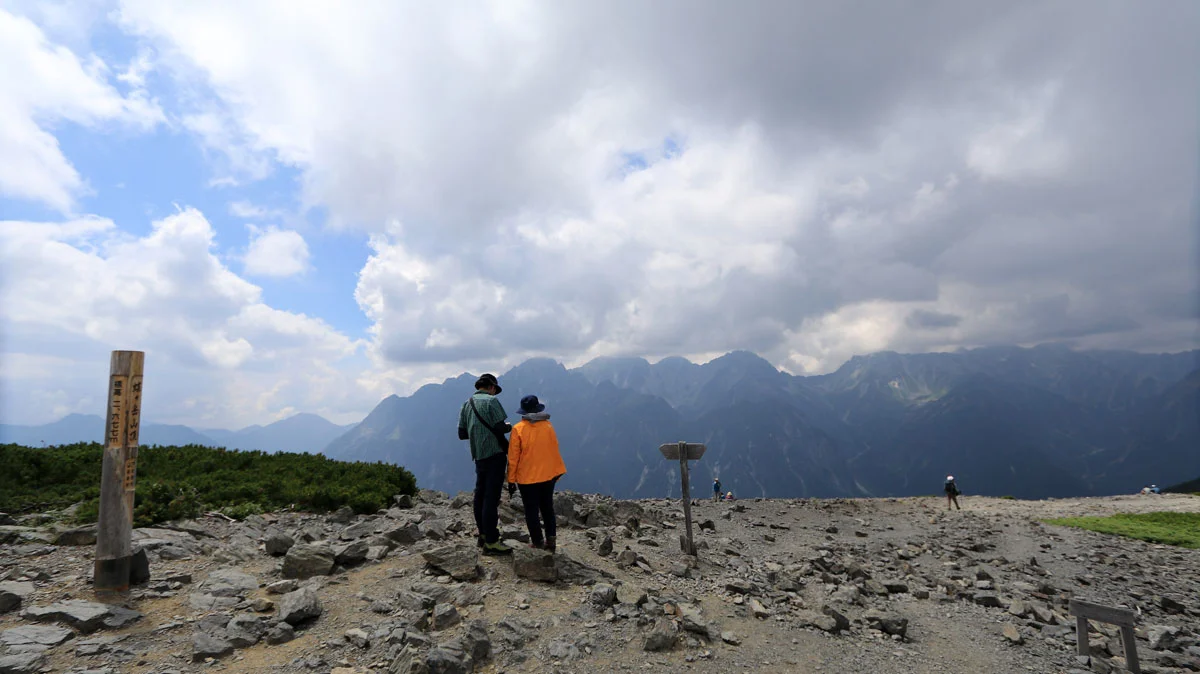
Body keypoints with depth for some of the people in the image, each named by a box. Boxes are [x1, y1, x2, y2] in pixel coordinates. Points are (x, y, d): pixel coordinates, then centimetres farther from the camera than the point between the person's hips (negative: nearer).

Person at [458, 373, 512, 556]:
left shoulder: (466, 405, 12)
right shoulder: (491, 401, -9)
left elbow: (462, 434, 13)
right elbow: (500, 428, -16)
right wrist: (509, 427, 5)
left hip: (478, 456, 8)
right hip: (495, 453, -8)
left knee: (480, 495, 16)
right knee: (492, 497, -5)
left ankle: (483, 534, 27)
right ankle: (491, 542, -2)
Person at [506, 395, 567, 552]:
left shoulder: (518, 429, -11)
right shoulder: (548, 426, -2)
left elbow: (513, 457, -9)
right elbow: (554, 449, 6)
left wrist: (511, 479, 0)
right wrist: (556, 472, 19)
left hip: (527, 477, -4)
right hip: (548, 474, 4)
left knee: (531, 510, 7)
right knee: (547, 507, 17)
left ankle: (538, 542, 11)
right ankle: (551, 538, 15)